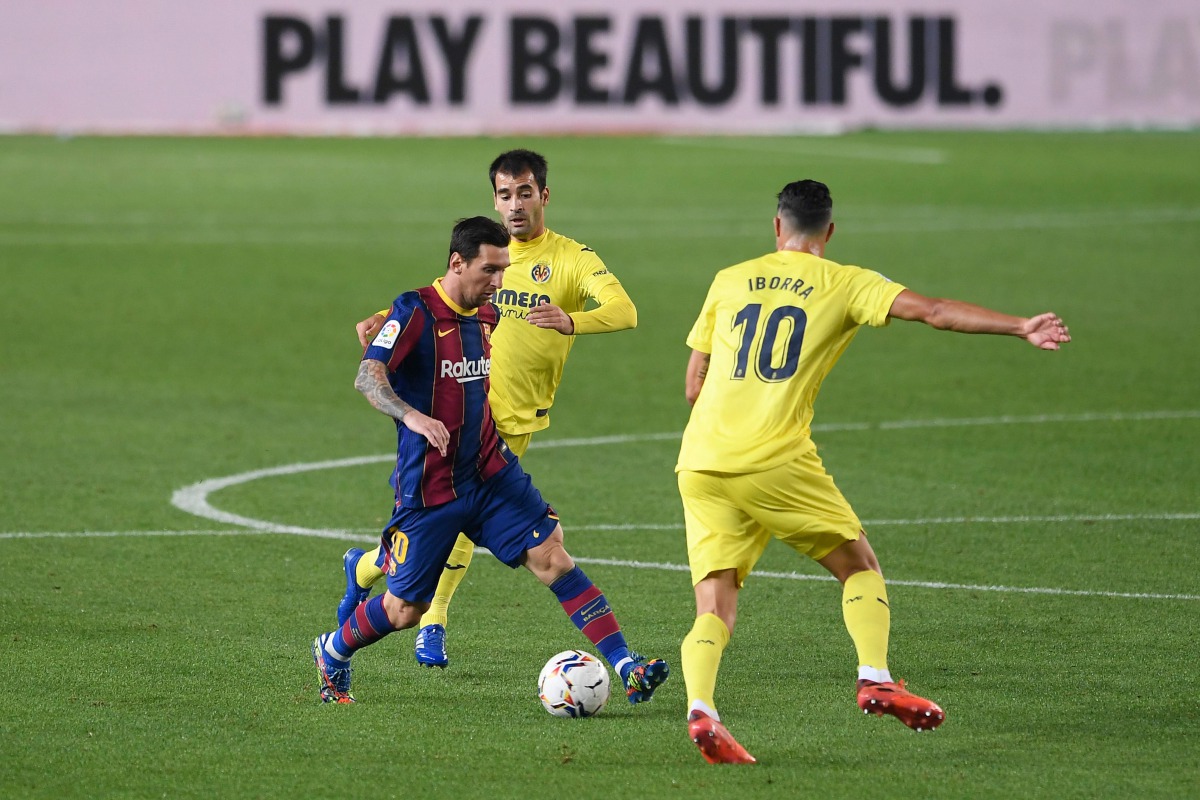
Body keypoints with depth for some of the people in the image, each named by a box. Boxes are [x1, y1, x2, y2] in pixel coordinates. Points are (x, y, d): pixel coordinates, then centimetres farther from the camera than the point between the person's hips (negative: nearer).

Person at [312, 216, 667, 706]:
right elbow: (367, 377, -28)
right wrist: (411, 416, -43)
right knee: (403, 610, 4)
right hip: (428, 489, -5)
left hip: (491, 475, 5)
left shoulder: (487, 316, 7)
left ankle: (627, 669, -17)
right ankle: (331, 655, 34)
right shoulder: (415, 311, -15)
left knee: (552, 558, -12)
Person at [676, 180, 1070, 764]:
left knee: (714, 609, 2)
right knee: (860, 566, 16)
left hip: (699, 464, 3)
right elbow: (933, 312, -5)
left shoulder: (729, 281, 17)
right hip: (776, 461, -3)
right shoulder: (843, 284, 7)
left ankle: (700, 708, -23)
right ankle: (875, 677, -3)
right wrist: (1022, 328, -6)